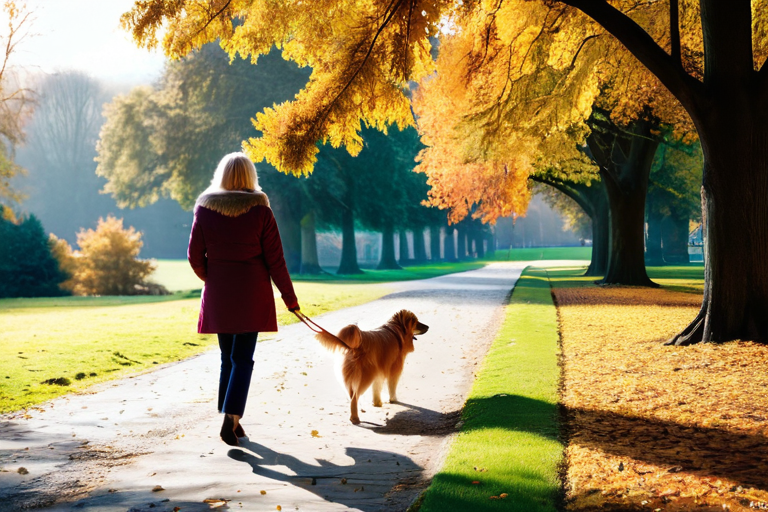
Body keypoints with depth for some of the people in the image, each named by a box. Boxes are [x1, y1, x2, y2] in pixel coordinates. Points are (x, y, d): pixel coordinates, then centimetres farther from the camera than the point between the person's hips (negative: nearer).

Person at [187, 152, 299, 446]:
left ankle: (231, 421, 19)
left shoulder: (205, 209, -2)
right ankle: (231, 419, -13)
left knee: (228, 358, 15)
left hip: (218, 296, 2)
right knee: (243, 359, 2)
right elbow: (274, 259, -5)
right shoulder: (259, 210, -7)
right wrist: (289, 297, 4)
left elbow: (195, 256, 2)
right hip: (252, 296, -2)